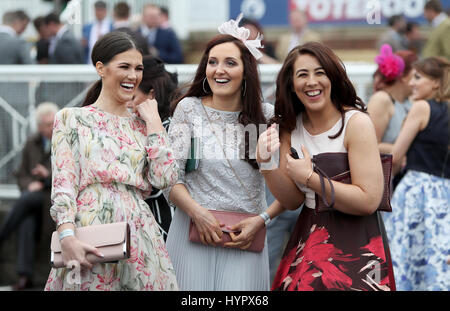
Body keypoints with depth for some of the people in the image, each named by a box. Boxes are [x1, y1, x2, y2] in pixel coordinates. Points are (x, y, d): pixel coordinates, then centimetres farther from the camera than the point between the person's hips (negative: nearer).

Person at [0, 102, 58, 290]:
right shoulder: (32, 144, 13)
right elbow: (22, 175, 16)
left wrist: (50, 177, -21)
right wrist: (30, 185, -8)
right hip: (34, 199, 3)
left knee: (24, 200, -35)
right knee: (27, 222, -33)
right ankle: (25, 276, -43)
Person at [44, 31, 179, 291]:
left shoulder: (142, 123, 15)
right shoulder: (72, 119, 5)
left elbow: (166, 178, 0)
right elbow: (63, 185, -4)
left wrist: (153, 121, 4)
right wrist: (68, 237, -18)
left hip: (139, 235, 3)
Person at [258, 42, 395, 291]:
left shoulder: (356, 123, -13)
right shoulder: (290, 127, 5)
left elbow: (368, 201, -20)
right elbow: (292, 201, 2)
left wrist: (308, 177, -17)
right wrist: (267, 163, -14)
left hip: (355, 244, -5)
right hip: (308, 240, 5)